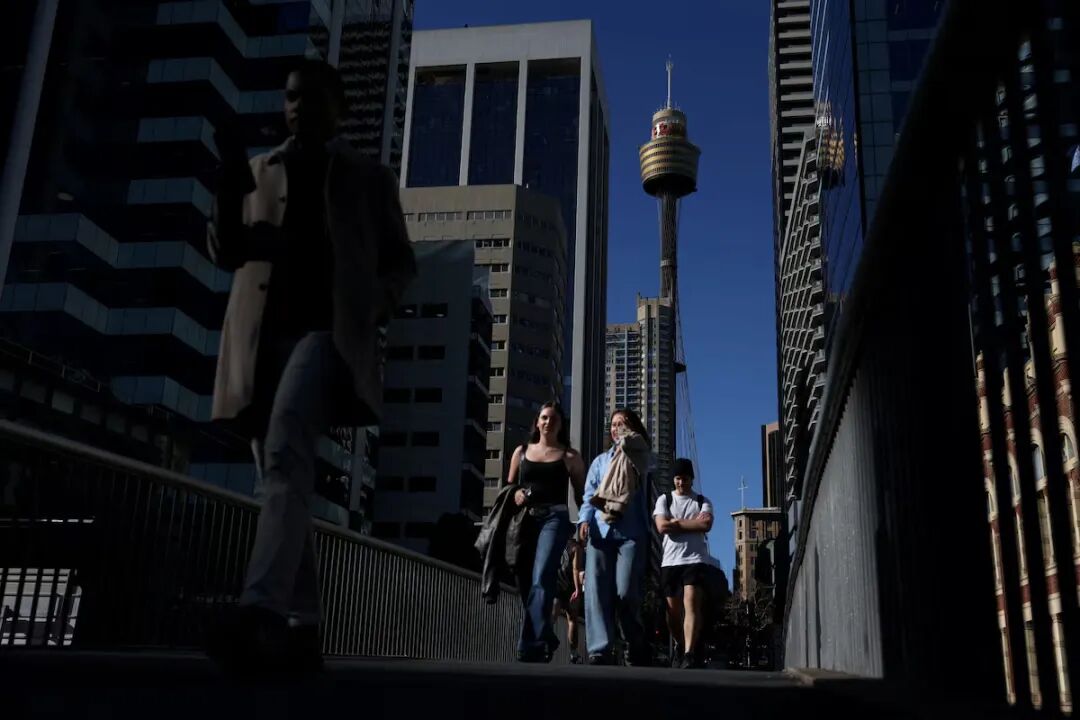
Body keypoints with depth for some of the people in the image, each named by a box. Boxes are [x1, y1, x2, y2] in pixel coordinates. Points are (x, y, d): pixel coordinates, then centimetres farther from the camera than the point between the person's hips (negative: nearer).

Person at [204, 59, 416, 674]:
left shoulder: (369, 178, 17)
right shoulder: (260, 170, 24)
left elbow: (401, 260, 13)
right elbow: (228, 253, 14)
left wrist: (376, 302, -8)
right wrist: (230, 187, -4)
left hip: (329, 328, -4)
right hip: (265, 332, 4)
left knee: (285, 453, -28)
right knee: (282, 478, -1)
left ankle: (262, 612, -40)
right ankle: (301, 629, 2)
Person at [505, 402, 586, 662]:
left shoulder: (570, 456, 10)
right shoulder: (522, 452, 17)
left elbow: (582, 494, 10)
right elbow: (507, 488, 18)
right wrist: (514, 495, -5)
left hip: (554, 518, -4)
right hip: (523, 520, 4)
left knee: (540, 580, -20)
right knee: (526, 584, 3)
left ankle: (530, 647, -24)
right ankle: (545, 639, 18)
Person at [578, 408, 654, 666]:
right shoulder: (600, 461, 24)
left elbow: (651, 460, -9)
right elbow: (589, 495, 15)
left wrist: (628, 438, -9)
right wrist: (585, 519, -2)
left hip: (631, 532, -3)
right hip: (600, 532, 3)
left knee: (625, 593, -11)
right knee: (597, 591, -11)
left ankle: (637, 646, 11)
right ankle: (600, 650, -14)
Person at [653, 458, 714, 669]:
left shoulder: (702, 501, 11)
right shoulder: (664, 499, 12)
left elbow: (706, 525, -9)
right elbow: (661, 526, -5)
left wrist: (676, 522, -6)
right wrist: (693, 523, -3)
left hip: (695, 560, -2)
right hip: (670, 562, 2)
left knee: (692, 604, -19)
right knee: (673, 611, 7)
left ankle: (689, 655, -24)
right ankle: (682, 645, 32)